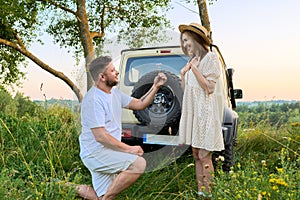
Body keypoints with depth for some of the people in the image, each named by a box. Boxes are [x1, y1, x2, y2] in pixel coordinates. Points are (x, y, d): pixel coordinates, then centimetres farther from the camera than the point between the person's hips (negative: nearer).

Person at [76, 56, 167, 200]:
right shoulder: (93, 99, -19)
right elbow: (100, 136, -23)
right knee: (139, 164, -23)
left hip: (108, 151, 9)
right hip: (96, 153, -9)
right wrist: (129, 149, -18)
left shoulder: (114, 92, 8)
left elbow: (139, 104, 12)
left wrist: (155, 86, 1)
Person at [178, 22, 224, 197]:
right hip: (191, 111, 8)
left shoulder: (211, 57, -5)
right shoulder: (192, 60, 19)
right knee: (196, 155, 9)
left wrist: (194, 69, -13)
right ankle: (200, 192, 16)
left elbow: (209, 88, -14)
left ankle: (208, 194, 1)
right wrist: (183, 73, 6)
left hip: (204, 111, -8)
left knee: (204, 157, -7)